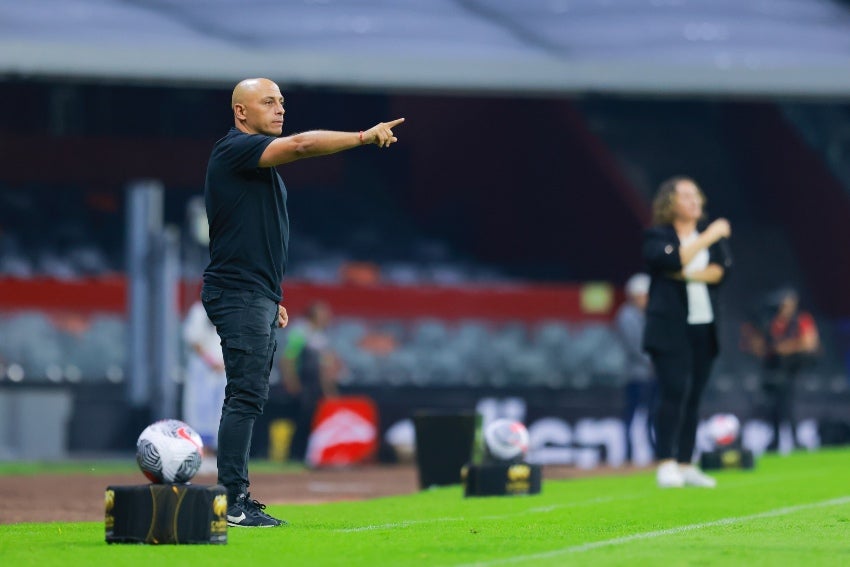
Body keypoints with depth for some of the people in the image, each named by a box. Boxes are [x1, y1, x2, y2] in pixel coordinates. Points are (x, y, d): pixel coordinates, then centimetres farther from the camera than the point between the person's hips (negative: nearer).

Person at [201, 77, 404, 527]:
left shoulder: (259, 162, 20)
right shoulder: (235, 149, -11)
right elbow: (302, 145, -26)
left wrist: (273, 299, 23)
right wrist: (364, 136, -26)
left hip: (259, 298, 10)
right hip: (238, 295, -10)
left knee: (250, 397, 10)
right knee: (245, 396, -13)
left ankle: (237, 500, 12)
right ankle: (231, 502, -15)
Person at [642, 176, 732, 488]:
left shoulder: (711, 231, 14)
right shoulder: (656, 236, 1)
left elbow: (721, 269, 0)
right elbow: (672, 260, -19)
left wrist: (685, 274, -11)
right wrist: (708, 238, -17)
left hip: (705, 327, 5)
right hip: (670, 327, -5)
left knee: (693, 397, 4)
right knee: (674, 391, -15)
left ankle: (685, 465, 7)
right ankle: (666, 463, -15)